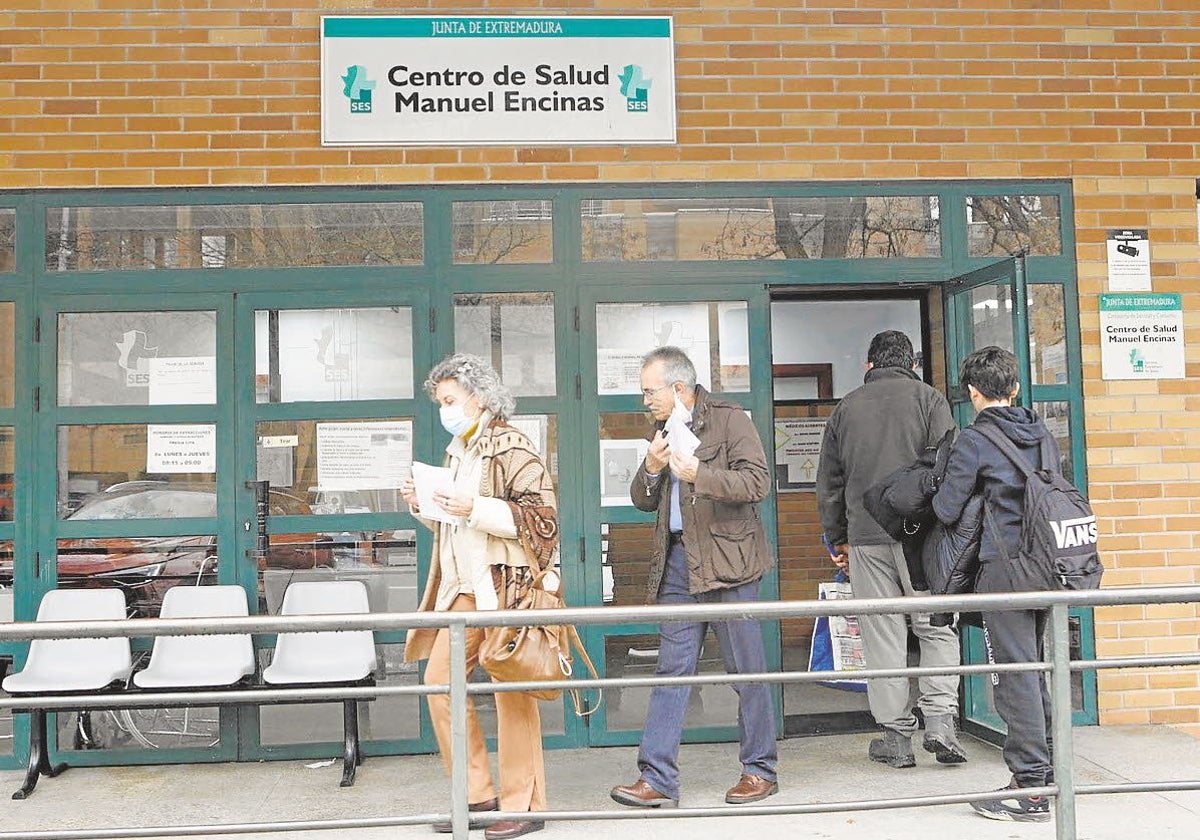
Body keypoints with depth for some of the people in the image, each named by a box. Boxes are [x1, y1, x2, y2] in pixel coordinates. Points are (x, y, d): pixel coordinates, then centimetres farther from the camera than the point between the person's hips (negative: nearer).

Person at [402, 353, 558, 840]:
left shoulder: (509, 447, -8)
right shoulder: (457, 452, 17)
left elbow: (541, 515, -16)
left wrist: (475, 508, -22)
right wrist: (423, 505, 8)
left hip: (504, 584, -8)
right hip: (463, 586, 8)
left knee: (511, 691, -3)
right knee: (439, 681, 5)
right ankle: (477, 793, 17)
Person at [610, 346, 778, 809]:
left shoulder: (730, 419, -3)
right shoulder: (663, 430, 17)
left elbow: (757, 482, -12)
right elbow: (642, 500, 18)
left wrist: (699, 474, -23)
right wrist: (651, 468, -3)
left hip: (724, 558, -6)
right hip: (677, 560, 6)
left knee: (746, 670, 3)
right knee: (671, 670, 4)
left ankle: (760, 771, 17)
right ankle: (657, 779, 6)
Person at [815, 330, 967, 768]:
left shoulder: (846, 407, 12)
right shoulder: (928, 399, 4)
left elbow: (828, 481, 15)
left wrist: (838, 537, 22)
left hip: (866, 536, 2)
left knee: (882, 637, 5)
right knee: (937, 629, 8)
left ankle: (896, 735, 10)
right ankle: (939, 720, -2)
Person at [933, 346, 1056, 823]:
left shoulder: (974, 441, -9)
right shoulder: (1043, 435, 11)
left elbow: (946, 511, -9)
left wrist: (939, 493, 12)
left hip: (1003, 568, -7)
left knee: (1015, 676, -3)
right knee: (1037, 669, 16)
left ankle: (1029, 789, 1)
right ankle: (1046, 773, 25)